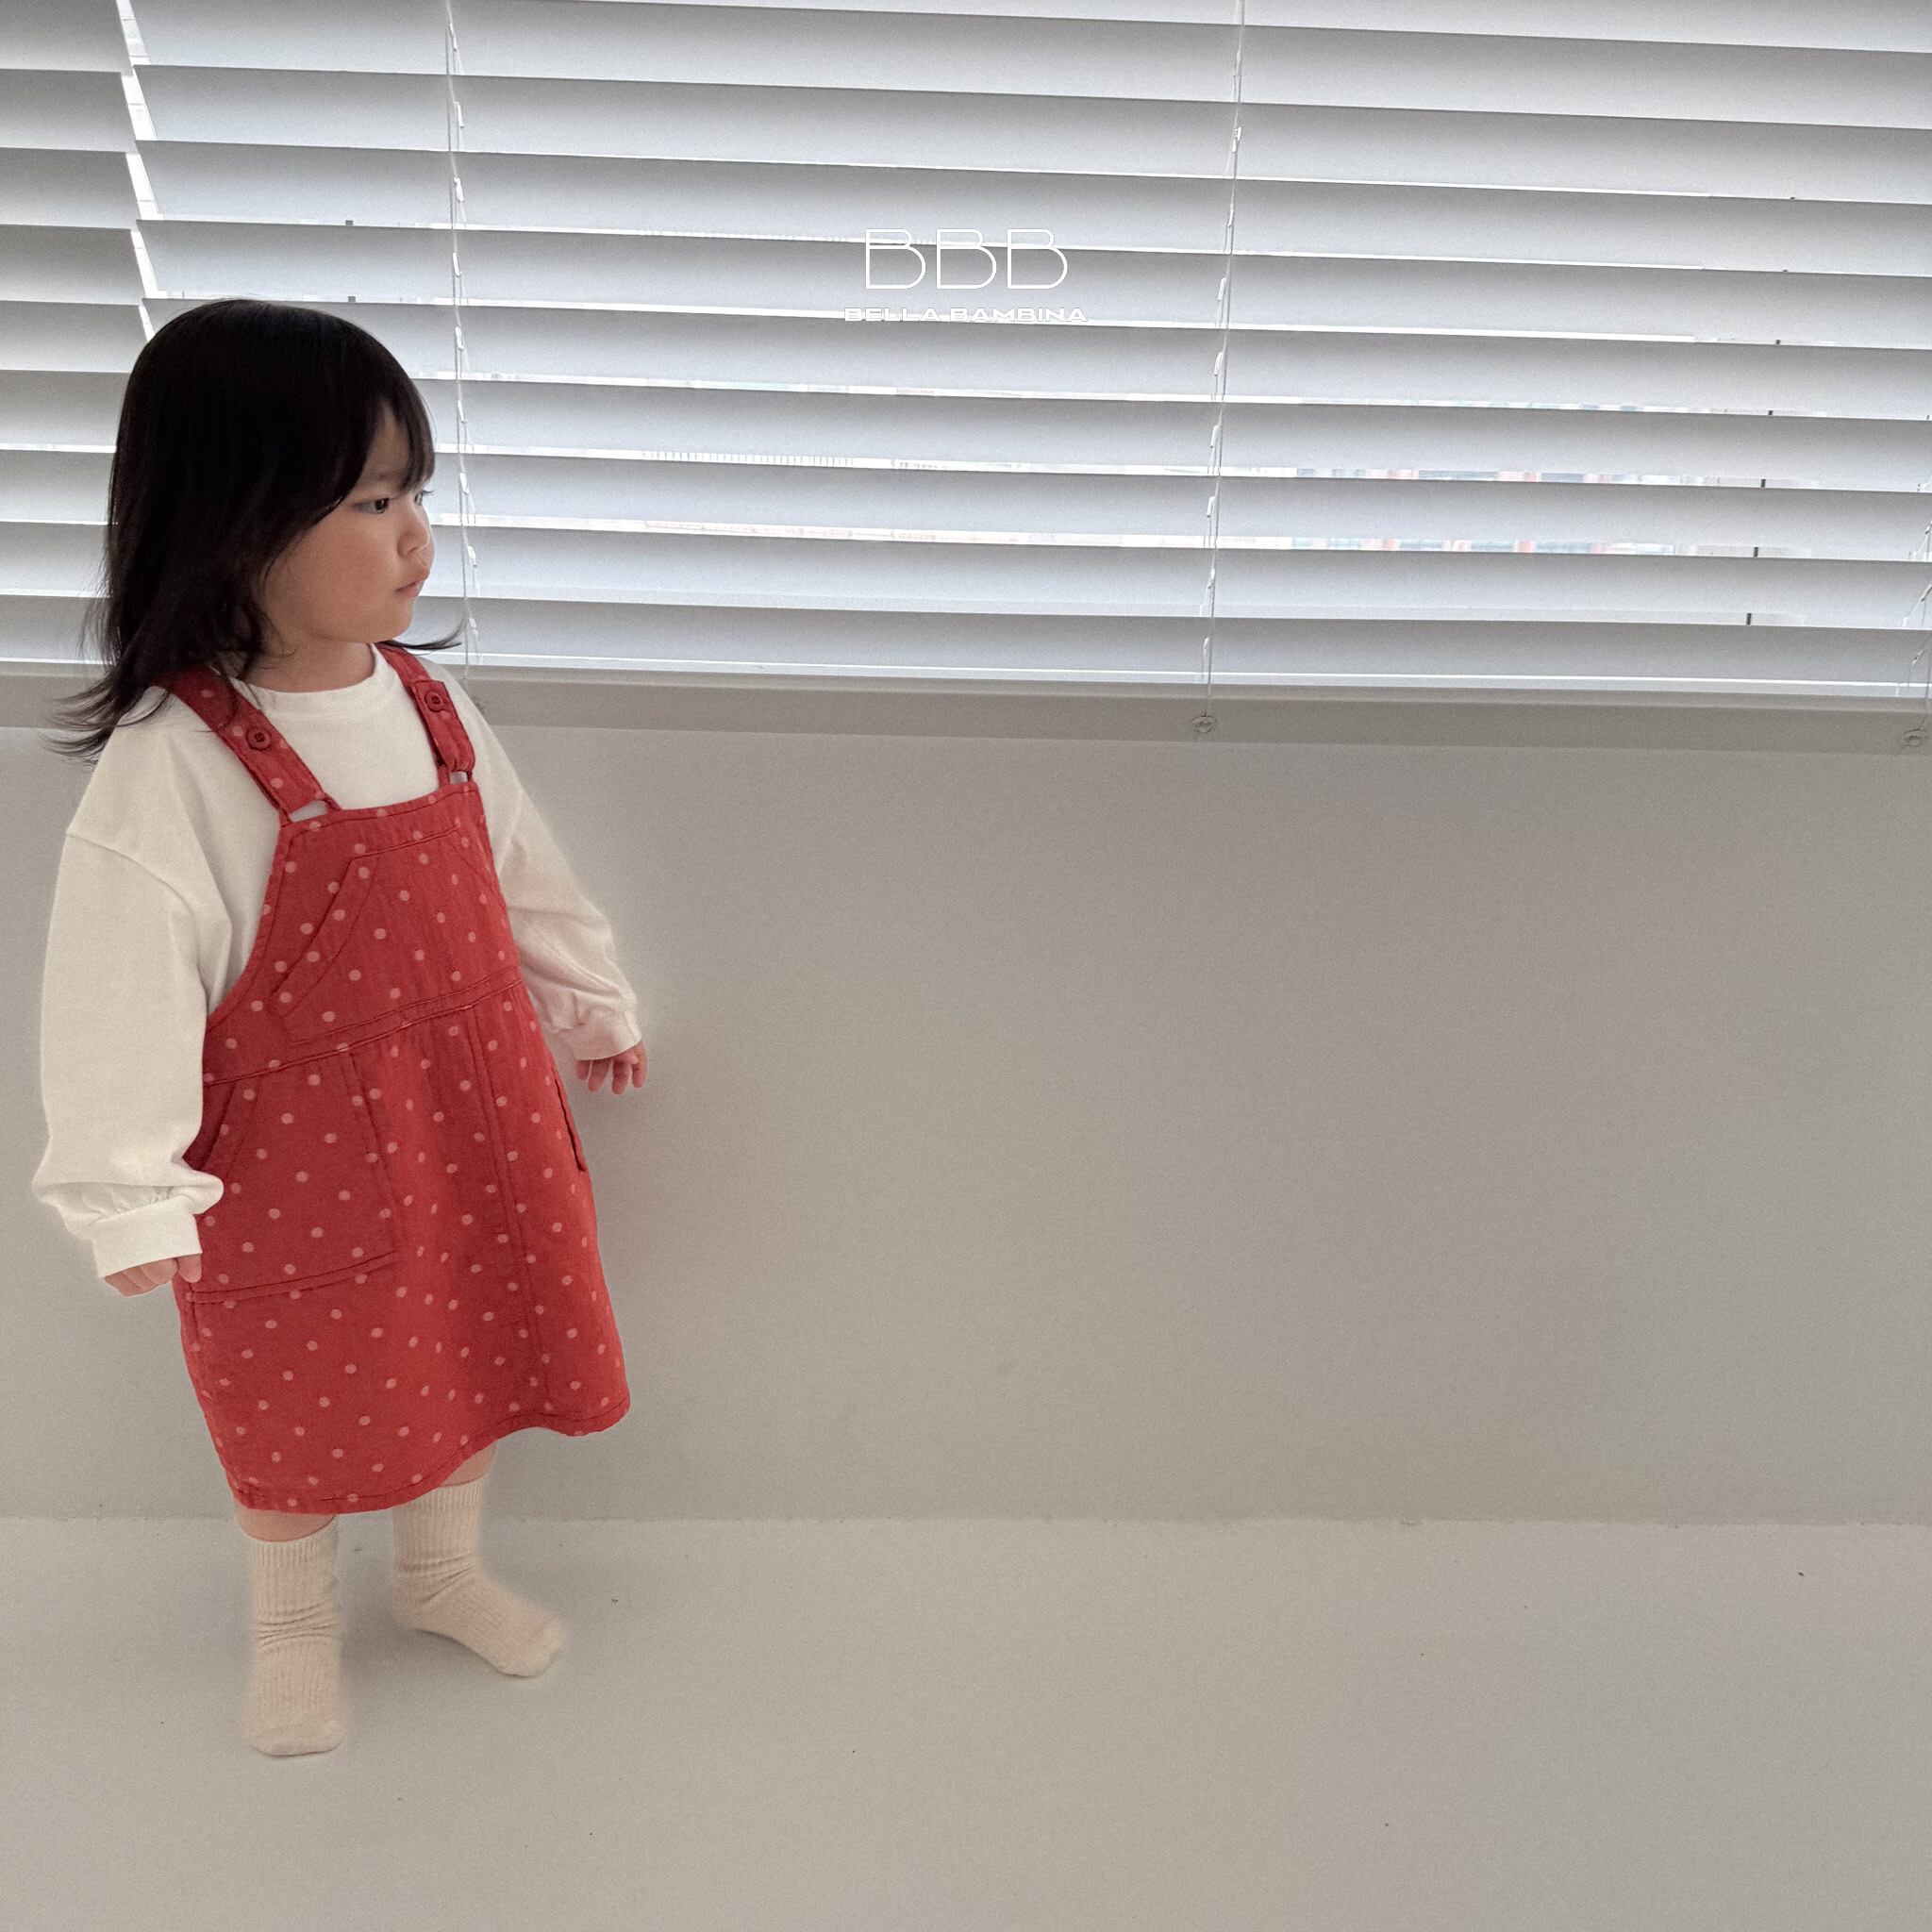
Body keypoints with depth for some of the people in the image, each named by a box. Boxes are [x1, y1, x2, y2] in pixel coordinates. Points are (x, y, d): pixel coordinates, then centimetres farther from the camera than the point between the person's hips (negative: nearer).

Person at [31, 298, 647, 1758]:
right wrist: (133, 1198, -17)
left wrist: (595, 1007, 17)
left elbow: (521, 876, 9)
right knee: (303, 1409, 17)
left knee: (476, 1357, 21)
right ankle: (294, 1625, 45)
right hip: (297, 1155, -5)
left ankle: (441, 1571, 49)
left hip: (472, 1118, 6)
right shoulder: (175, 765, -23)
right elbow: (124, 990, -20)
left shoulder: (430, 703, -3)